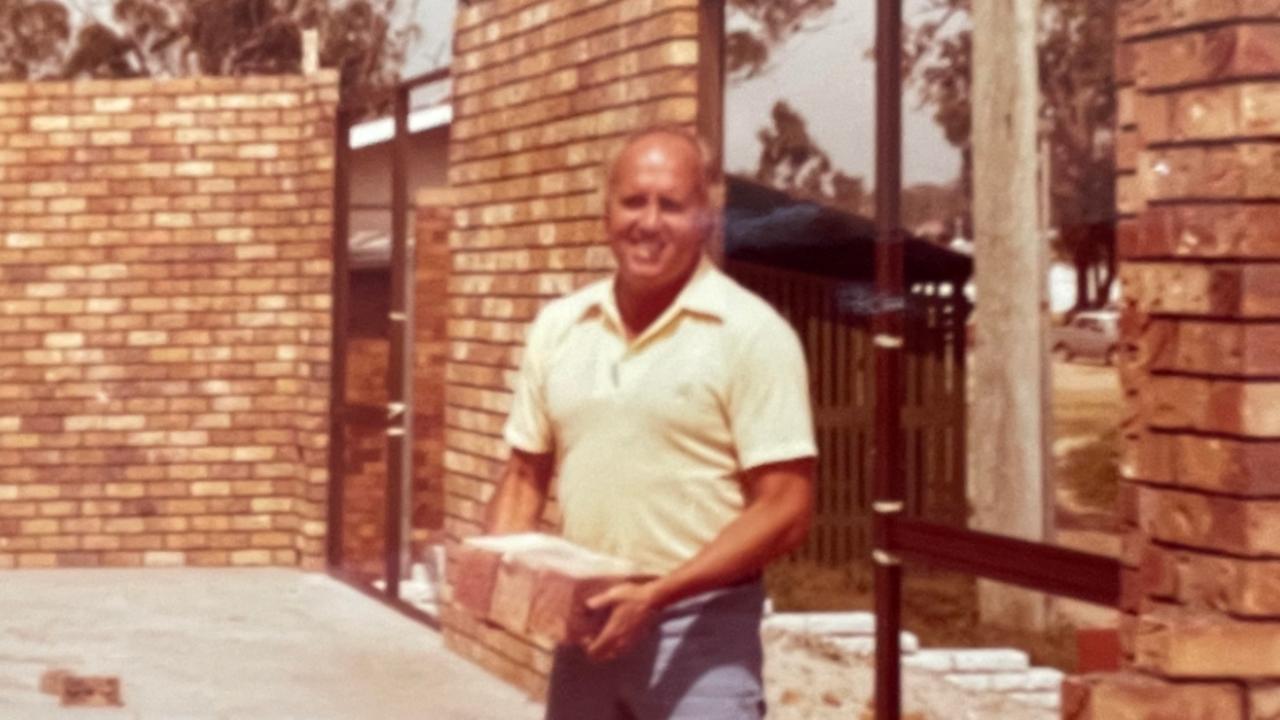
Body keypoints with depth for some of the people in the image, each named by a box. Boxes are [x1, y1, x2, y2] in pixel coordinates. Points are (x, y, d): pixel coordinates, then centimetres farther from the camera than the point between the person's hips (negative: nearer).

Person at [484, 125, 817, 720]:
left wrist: (656, 594, -22)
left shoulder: (752, 334, -10)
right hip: (585, 623, 6)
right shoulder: (558, 327, 7)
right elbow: (526, 475, 15)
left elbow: (785, 511, -14)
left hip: (700, 629, -6)